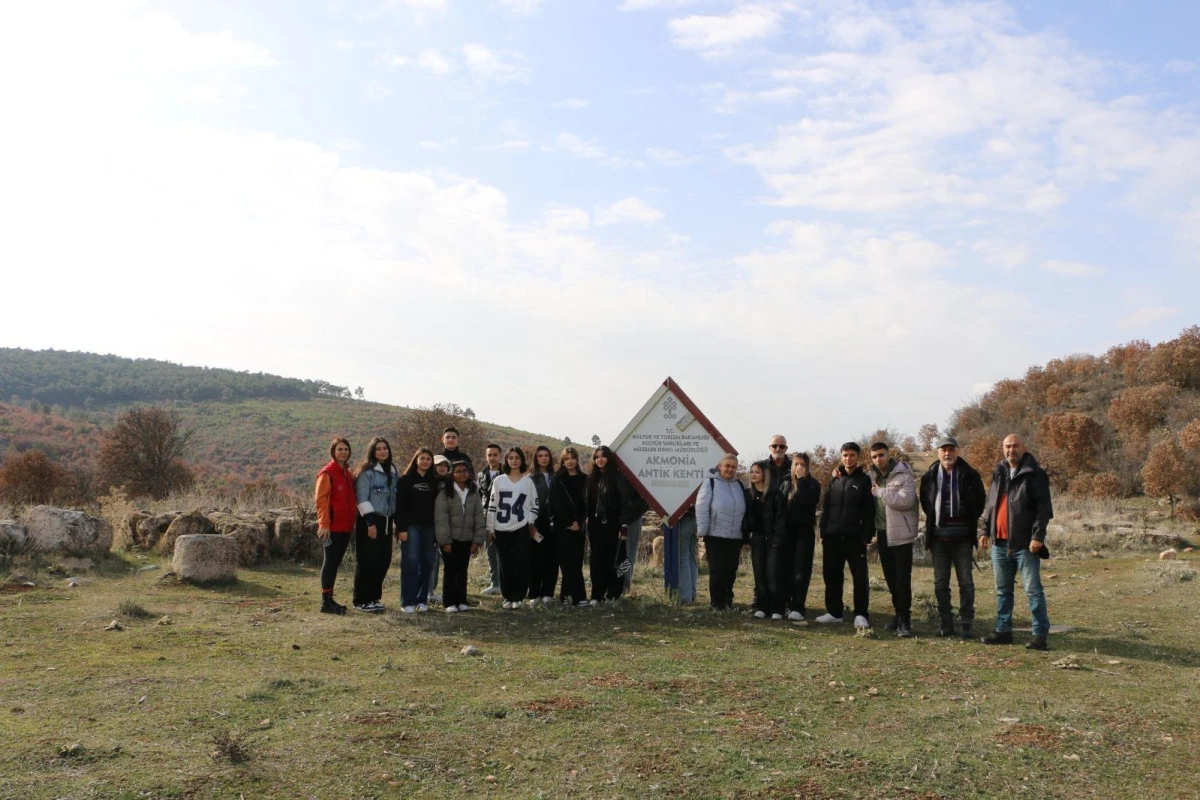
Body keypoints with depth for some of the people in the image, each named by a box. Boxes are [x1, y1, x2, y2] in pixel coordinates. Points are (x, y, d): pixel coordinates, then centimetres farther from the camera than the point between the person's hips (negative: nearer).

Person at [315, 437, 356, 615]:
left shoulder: (347, 474, 16)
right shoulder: (327, 473, -8)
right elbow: (321, 500, -14)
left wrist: (353, 522, 16)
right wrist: (324, 523, -20)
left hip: (345, 527, 8)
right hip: (332, 527, -8)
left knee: (335, 563, 12)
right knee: (329, 562, -5)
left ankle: (329, 599, 18)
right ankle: (326, 602, -1)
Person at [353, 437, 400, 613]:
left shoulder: (394, 472, 13)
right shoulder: (367, 472, -7)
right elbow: (362, 499, -13)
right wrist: (370, 523, -18)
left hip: (387, 521, 7)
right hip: (369, 521, -6)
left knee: (384, 561, 7)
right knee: (367, 562, -4)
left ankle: (374, 597, 19)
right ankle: (362, 600, 4)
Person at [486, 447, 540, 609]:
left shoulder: (527, 481, 7)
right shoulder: (499, 480, 7)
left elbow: (534, 504, 9)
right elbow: (492, 505, 6)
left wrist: (531, 523, -3)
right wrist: (490, 528, 2)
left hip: (521, 529, -1)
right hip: (501, 529, 1)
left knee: (520, 564, -4)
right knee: (505, 565, 4)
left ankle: (518, 597, 6)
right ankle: (507, 596, 14)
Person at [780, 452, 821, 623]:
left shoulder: (813, 484, -1)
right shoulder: (786, 483, 11)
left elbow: (808, 501, -20)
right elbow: (780, 504, 10)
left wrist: (801, 480, -16)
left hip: (805, 530, -4)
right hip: (788, 530, 4)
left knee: (801, 570, -10)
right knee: (788, 569, 3)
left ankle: (798, 608, -15)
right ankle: (791, 605, 11)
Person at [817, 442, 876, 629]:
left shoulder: (864, 480, 1)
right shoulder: (835, 480, 13)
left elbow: (869, 512, -4)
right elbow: (826, 508, 12)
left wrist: (866, 536, -11)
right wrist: (823, 532, 5)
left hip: (855, 538, -4)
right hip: (832, 537, 4)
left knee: (860, 577, -3)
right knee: (832, 576, 9)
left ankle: (861, 614, 4)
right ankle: (834, 612, 18)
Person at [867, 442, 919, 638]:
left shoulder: (904, 475, -11)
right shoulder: (873, 476, 10)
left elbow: (906, 500, -25)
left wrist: (880, 491, -19)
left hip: (900, 532, -7)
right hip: (883, 532, 7)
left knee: (902, 578, -8)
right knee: (890, 577, 13)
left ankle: (904, 620, -6)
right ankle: (898, 613, 25)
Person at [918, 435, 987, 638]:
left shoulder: (970, 475, -2)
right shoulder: (929, 476, 3)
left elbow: (980, 501, 9)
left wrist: (971, 521, 6)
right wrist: (934, 520, 10)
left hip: (963, 537, -2)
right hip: (939, 538, 2)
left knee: (966, 582, 0)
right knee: (940, 583, 6)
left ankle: (966, 624, 7)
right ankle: (945, 623, 15)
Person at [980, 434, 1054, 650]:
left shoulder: (1034, 474, -6)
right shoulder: (999, 473, 14)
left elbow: (1044, 508, -11)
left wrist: (1038, 536, -18)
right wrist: (986, 531, 14)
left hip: (1025, 543, -7)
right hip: (1000, 543, 7)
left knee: (1033, 589, -4)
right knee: (1002, 590, 12)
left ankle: (1040, 634, 0)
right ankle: (1003, 630, 21)